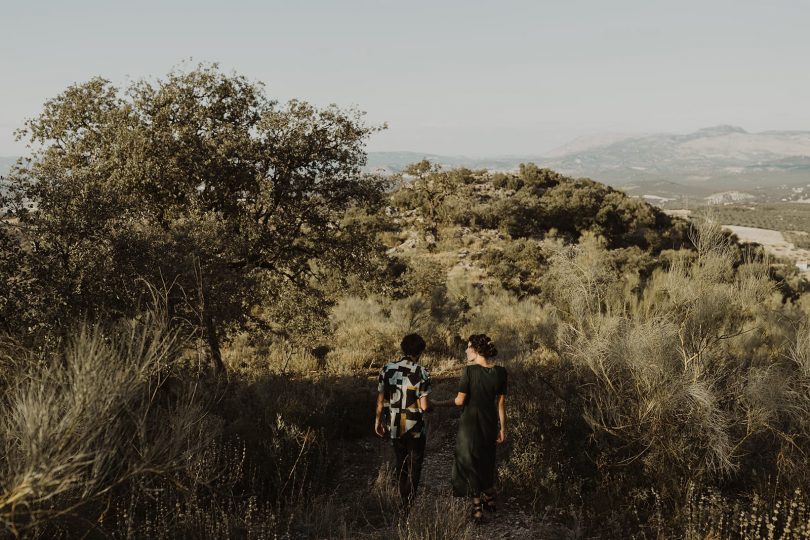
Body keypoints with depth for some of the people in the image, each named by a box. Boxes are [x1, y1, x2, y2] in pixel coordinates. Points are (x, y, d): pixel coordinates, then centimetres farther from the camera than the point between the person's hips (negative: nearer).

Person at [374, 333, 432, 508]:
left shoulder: (387, 369, -6)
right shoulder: (421, 373, -17)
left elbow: (380, 400, -1)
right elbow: (424, 406, -18)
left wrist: (378, 421, 11)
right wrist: (431, 405, 5)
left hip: (394, 426, 4)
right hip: (415, 428, -4)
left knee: (399, 461, 22)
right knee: (414, 466, 14)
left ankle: (403, 499, 34)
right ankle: (408, 505, 12)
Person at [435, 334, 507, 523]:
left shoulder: (470, 370, -19)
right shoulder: (500, 372, -6)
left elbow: (460, 400, -16)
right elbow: (501, 403, -1)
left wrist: (436, 404, -4)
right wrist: (502, 428, 6)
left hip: (470, 424, -4)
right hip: (490, 424, 5)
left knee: (470, 463, 11)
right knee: (487, 461, 25)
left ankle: (477, 509, 16)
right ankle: (489, 499, 39)